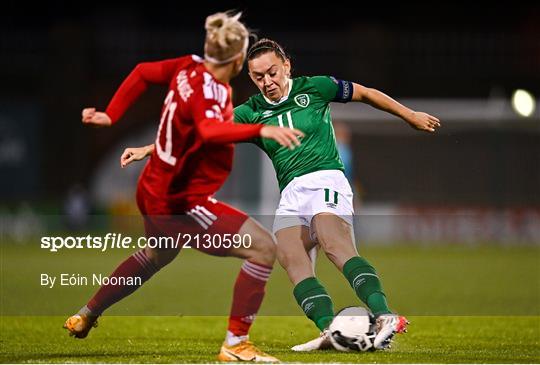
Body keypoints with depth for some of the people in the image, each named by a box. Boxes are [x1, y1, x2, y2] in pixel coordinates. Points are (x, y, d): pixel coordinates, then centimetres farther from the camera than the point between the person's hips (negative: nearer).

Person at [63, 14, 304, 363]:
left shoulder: (190, 68, -2)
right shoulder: (208, 89, -26)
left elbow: (143, 72, 11)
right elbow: (210, 131, -46)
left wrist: (111, 115, 19)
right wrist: (261, 130, -57)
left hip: (153, 192, 10)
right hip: (182, 204, -10)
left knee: (157, 254, 39)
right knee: (264, 248, -15)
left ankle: (86, 315, 53)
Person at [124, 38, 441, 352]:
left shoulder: (314, 88, 5)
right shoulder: (251, 112, 12)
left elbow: (366, 94, 16)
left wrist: (411, 116, 23)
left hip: (325, 179, -5)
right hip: (291, 193, 5)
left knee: (335, 244, -30)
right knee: (290, 256, -22)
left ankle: (385, 316, -45)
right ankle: (330, 330, -36)